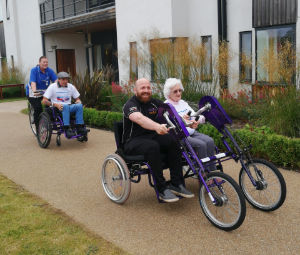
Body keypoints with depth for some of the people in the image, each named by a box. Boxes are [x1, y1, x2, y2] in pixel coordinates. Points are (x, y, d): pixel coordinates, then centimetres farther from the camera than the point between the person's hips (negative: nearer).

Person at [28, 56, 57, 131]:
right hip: (34, 94, -3)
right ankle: (38, 127, -5)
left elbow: (56, 80, -16)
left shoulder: (49, 70, -4)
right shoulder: (34, 70, -14)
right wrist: (34, 91, -46)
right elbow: (33, 82, -27)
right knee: (38, 109, -17)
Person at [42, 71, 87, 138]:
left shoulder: (71, 87, 11)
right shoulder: (52, 87, 0)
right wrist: (55, 104, -24)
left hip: (69, 108, 4)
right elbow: (44, 101, -7)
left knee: (79, 105, -27)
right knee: (65, 106, -38)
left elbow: (77, 99, 17)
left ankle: (80, 127, -29)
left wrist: (78, 102, -9)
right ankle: (67, 129, -44)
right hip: (56, 108, -4)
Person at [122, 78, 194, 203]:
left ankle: (177, 184, -18)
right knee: (152, 146, -36)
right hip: (133, 141, -6)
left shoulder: (154, 103, 9)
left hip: (151, 136, 6)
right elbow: (139, 118, -34)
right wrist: (157, 126, -53)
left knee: (173, 142, -21)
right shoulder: (130, 105, -12)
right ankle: (162, 189, -30)